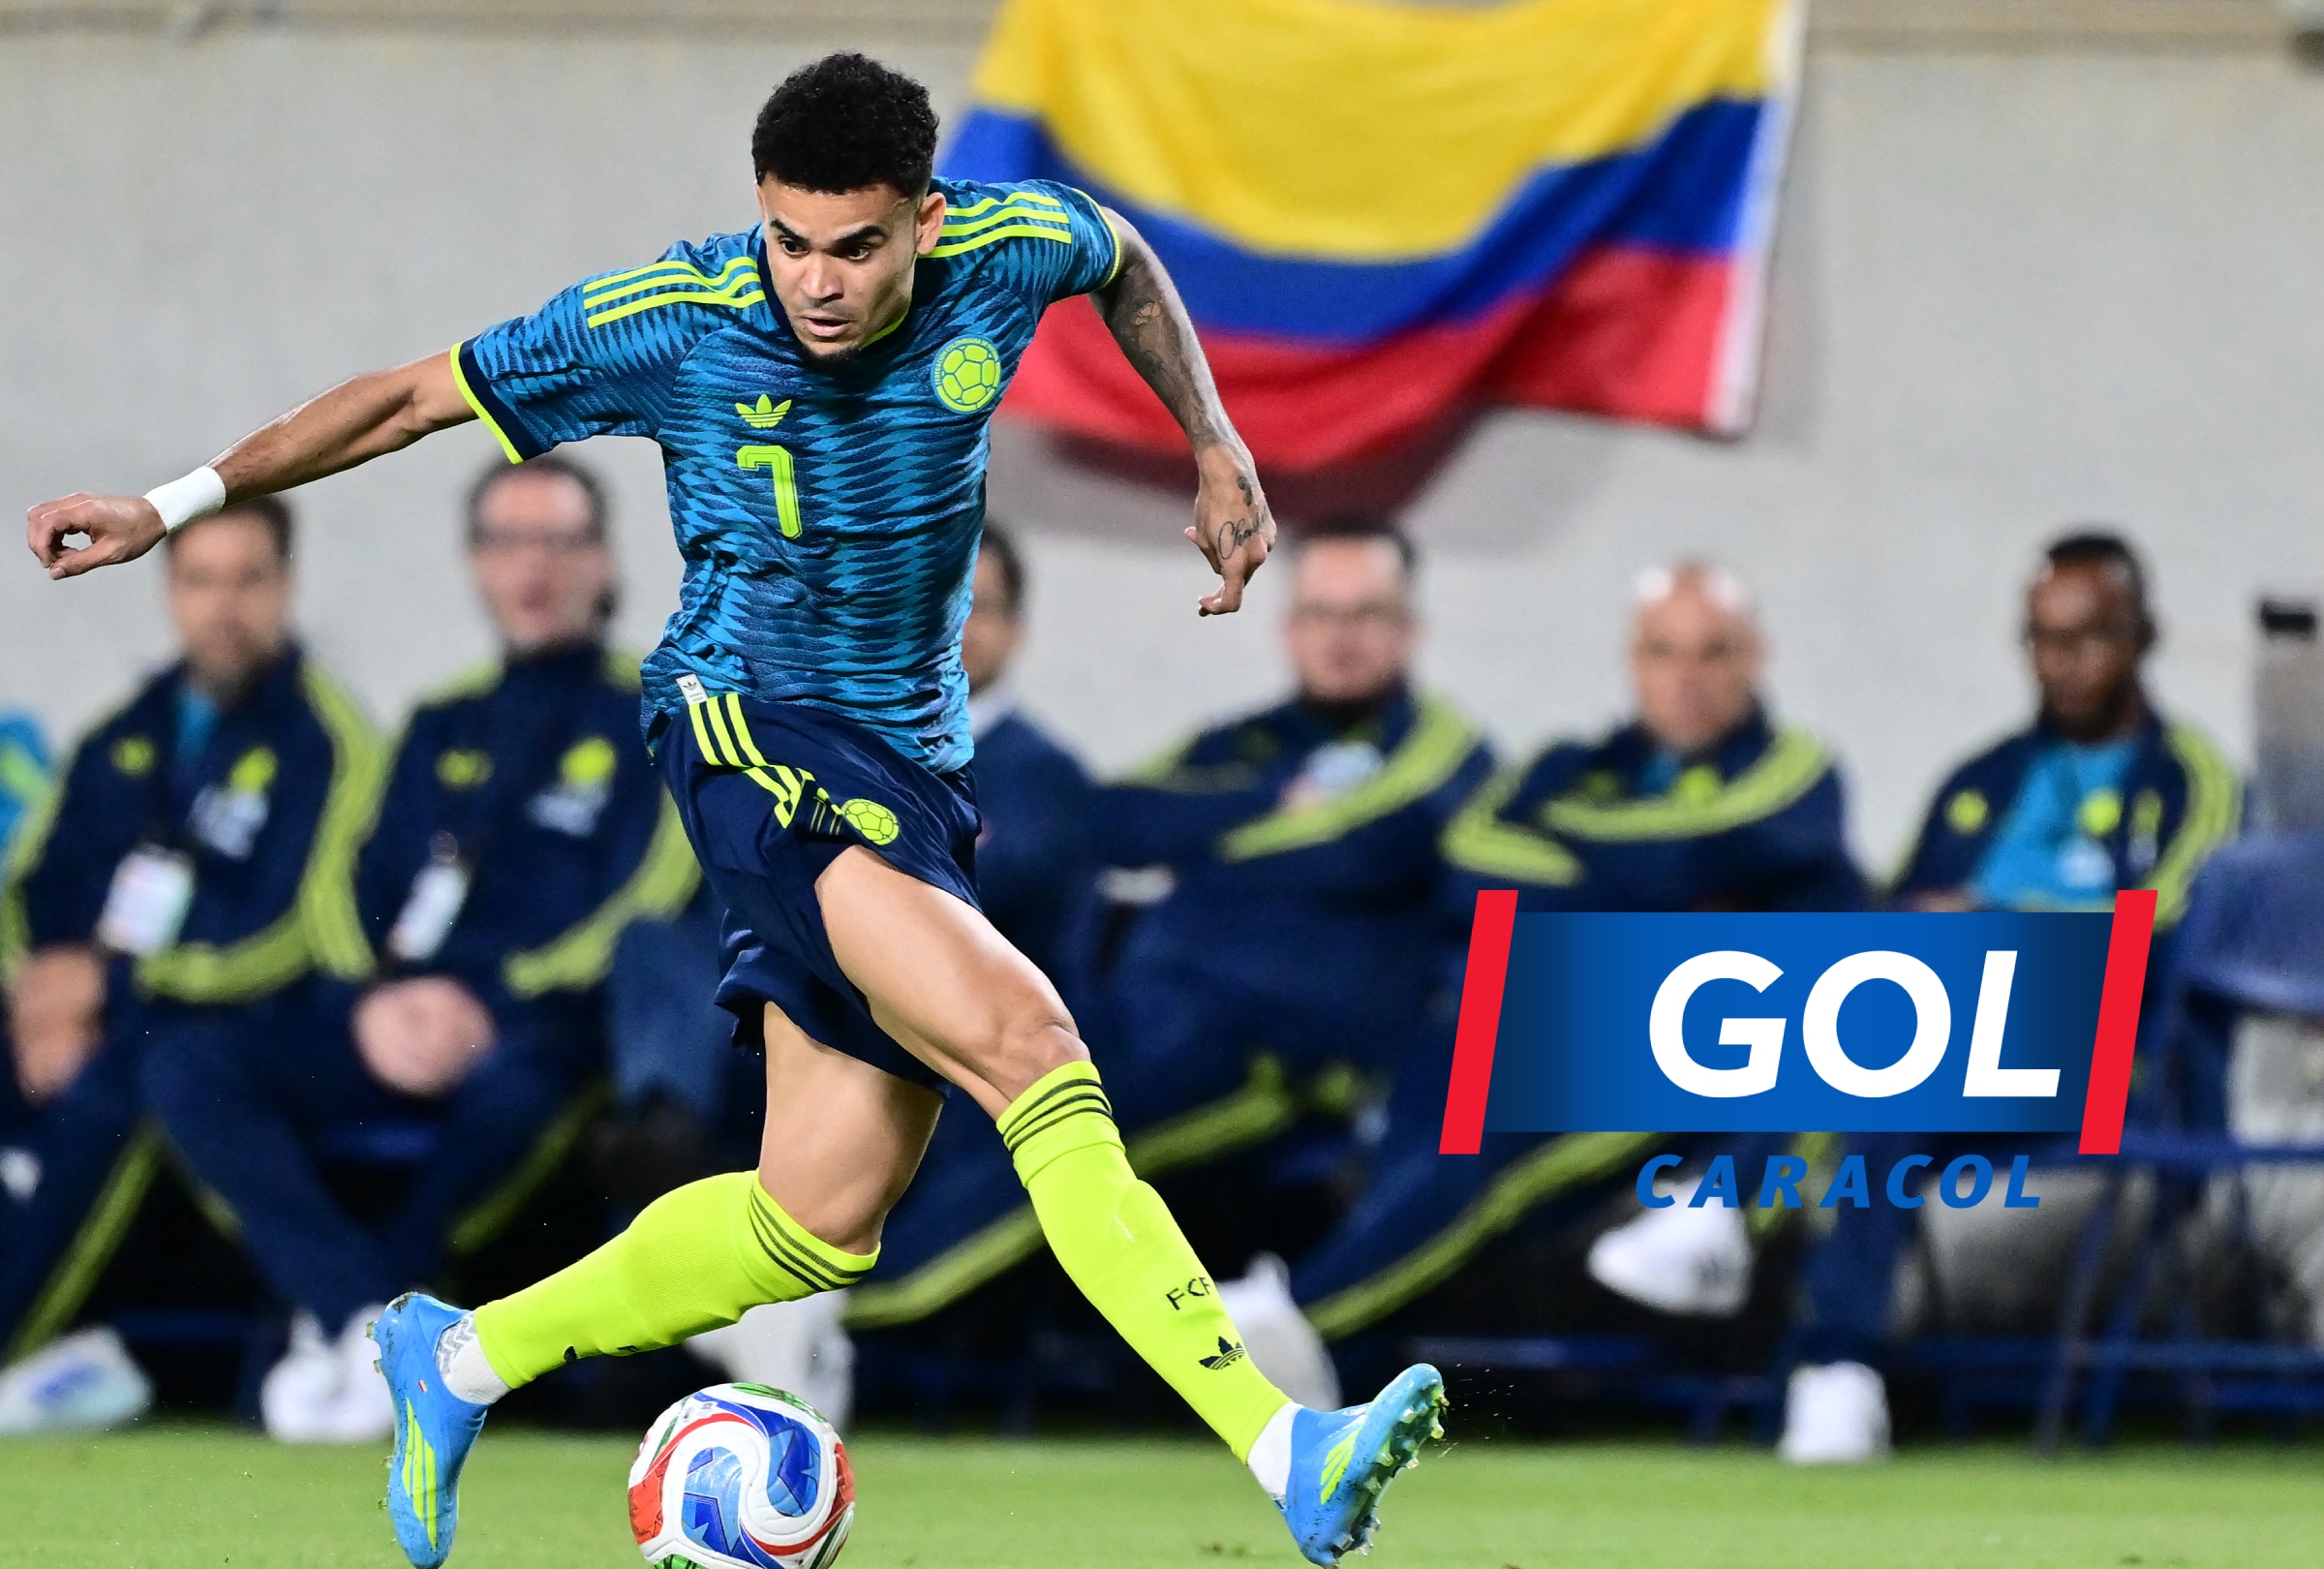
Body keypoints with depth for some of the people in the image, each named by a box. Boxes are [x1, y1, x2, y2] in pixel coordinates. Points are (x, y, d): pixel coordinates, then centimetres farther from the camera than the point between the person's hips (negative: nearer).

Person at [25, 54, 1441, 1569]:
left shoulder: (1007, 252, -6)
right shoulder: (670, 322, -13)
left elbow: (1122, 259, 20)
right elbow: (418, 396, 0)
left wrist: (1218, 453, 12)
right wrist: (173, 507, 1)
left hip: (910, 761, 6)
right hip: (747, 722, -6)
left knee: (821, 1225, 4)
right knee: (1025, 1040, -28)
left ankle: (463, 1359, 25)